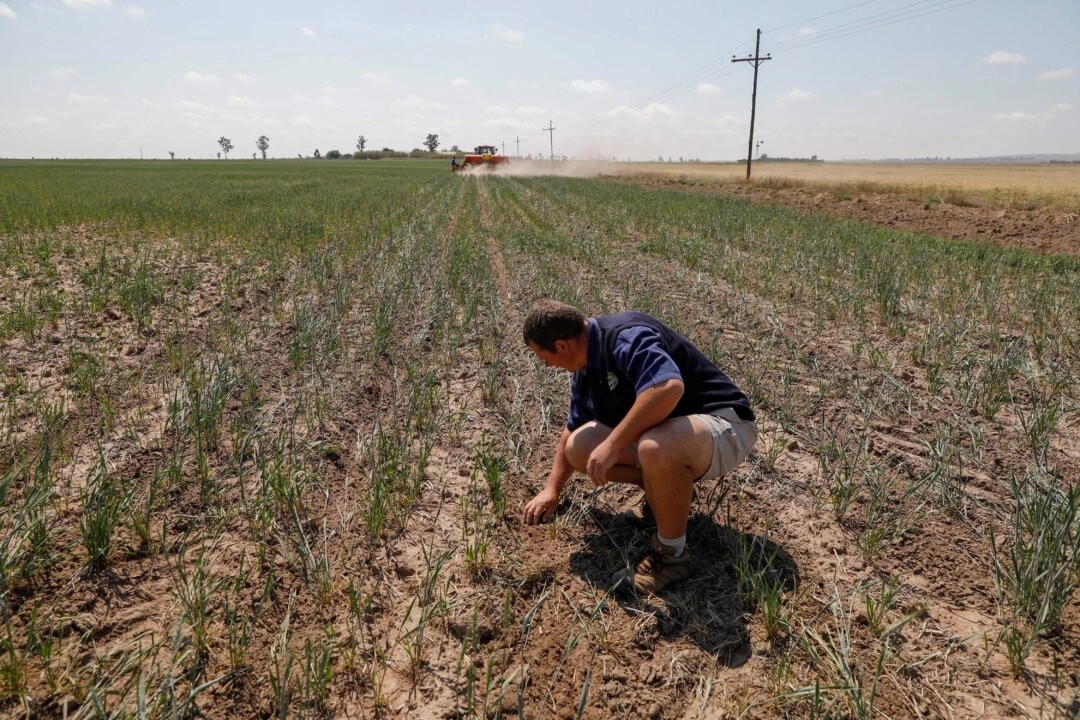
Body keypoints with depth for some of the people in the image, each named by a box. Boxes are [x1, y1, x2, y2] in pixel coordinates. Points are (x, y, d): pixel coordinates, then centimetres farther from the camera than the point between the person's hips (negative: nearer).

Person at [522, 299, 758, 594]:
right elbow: (573, 429, 19)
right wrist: (552, 489, 22)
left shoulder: (625, 336, -24)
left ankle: (672, 553, -15)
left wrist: (613, 445, -35)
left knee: (655, 448, -40)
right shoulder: (586, 367, 6)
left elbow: (669, 388, -43)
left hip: (724, 425, -9)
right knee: (580, 447, -4)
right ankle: (667, 490, 12)